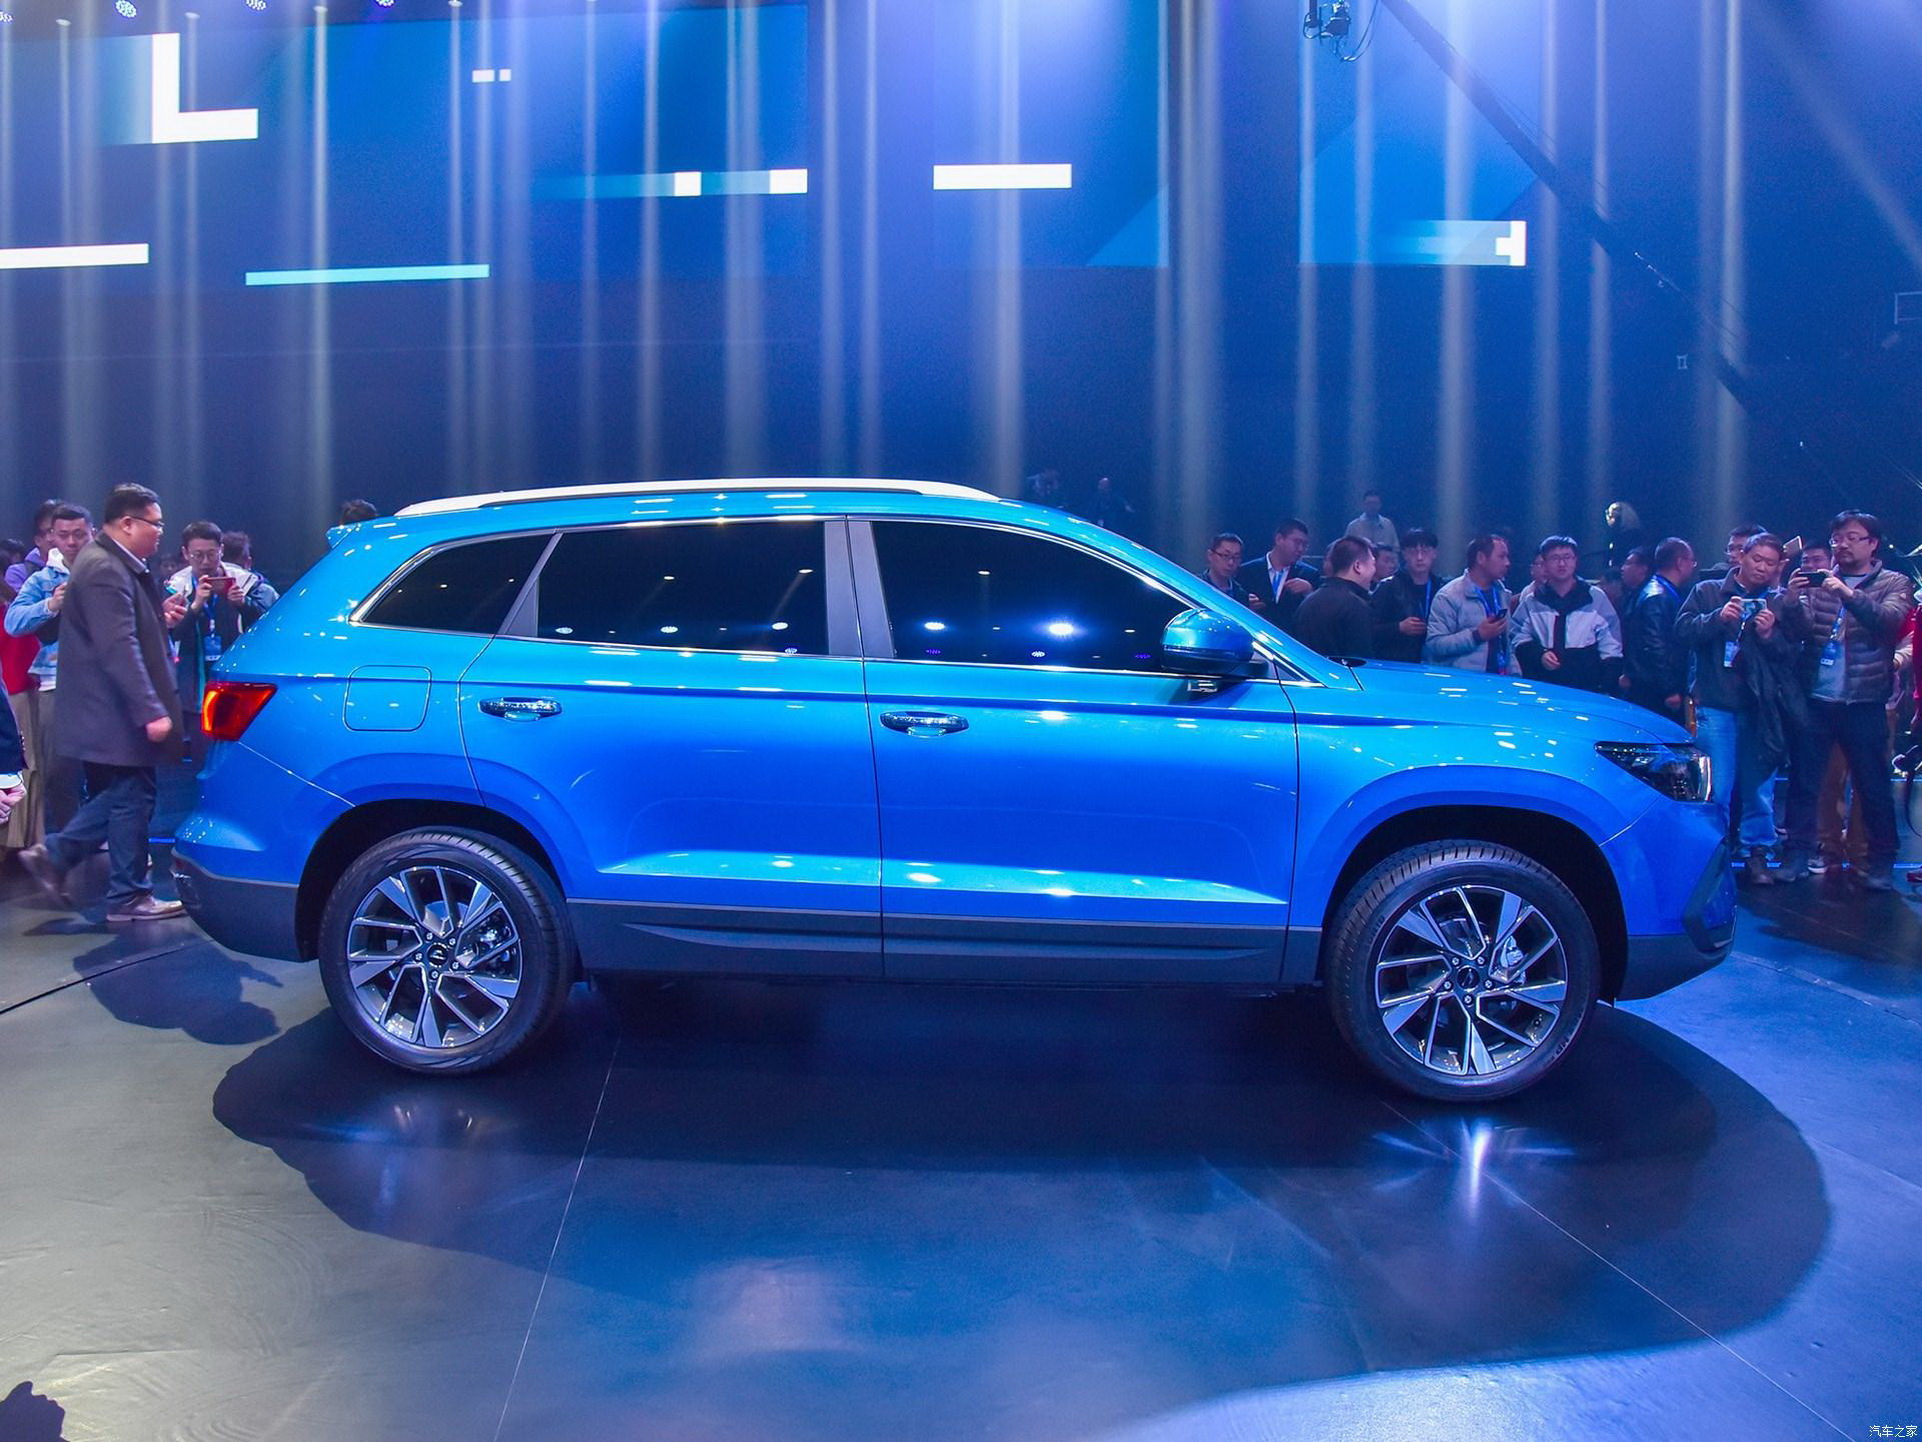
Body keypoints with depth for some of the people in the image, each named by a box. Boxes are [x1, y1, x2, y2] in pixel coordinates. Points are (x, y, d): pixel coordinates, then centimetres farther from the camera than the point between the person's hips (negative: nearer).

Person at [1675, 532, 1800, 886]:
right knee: (1716, 788, -4)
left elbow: (1793, 655, 5)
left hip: (1762, 707, 1)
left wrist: (1770, 635, -13)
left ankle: (1756, 853, 15)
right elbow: (1682, 631, -2)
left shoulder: (1780, 604, 12)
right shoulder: (1707, 592, 10)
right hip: (1716, 705, -1)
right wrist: (1717, 618, -17)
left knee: (1760, 787, 4)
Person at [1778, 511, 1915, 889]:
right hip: (1816, 699, 2)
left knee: (1873, 786, 3)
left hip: (1864, 702, -2)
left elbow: (1888, 619, -15)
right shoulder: (1818, 582, 12)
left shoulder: (1894, 584, 6)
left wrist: (1848, 594, -29)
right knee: (1803, 780, 3)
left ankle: (1881, 864, 11)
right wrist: (1794, 602, -21)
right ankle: (1798, 854, 9)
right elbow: (1803, 630, -1)